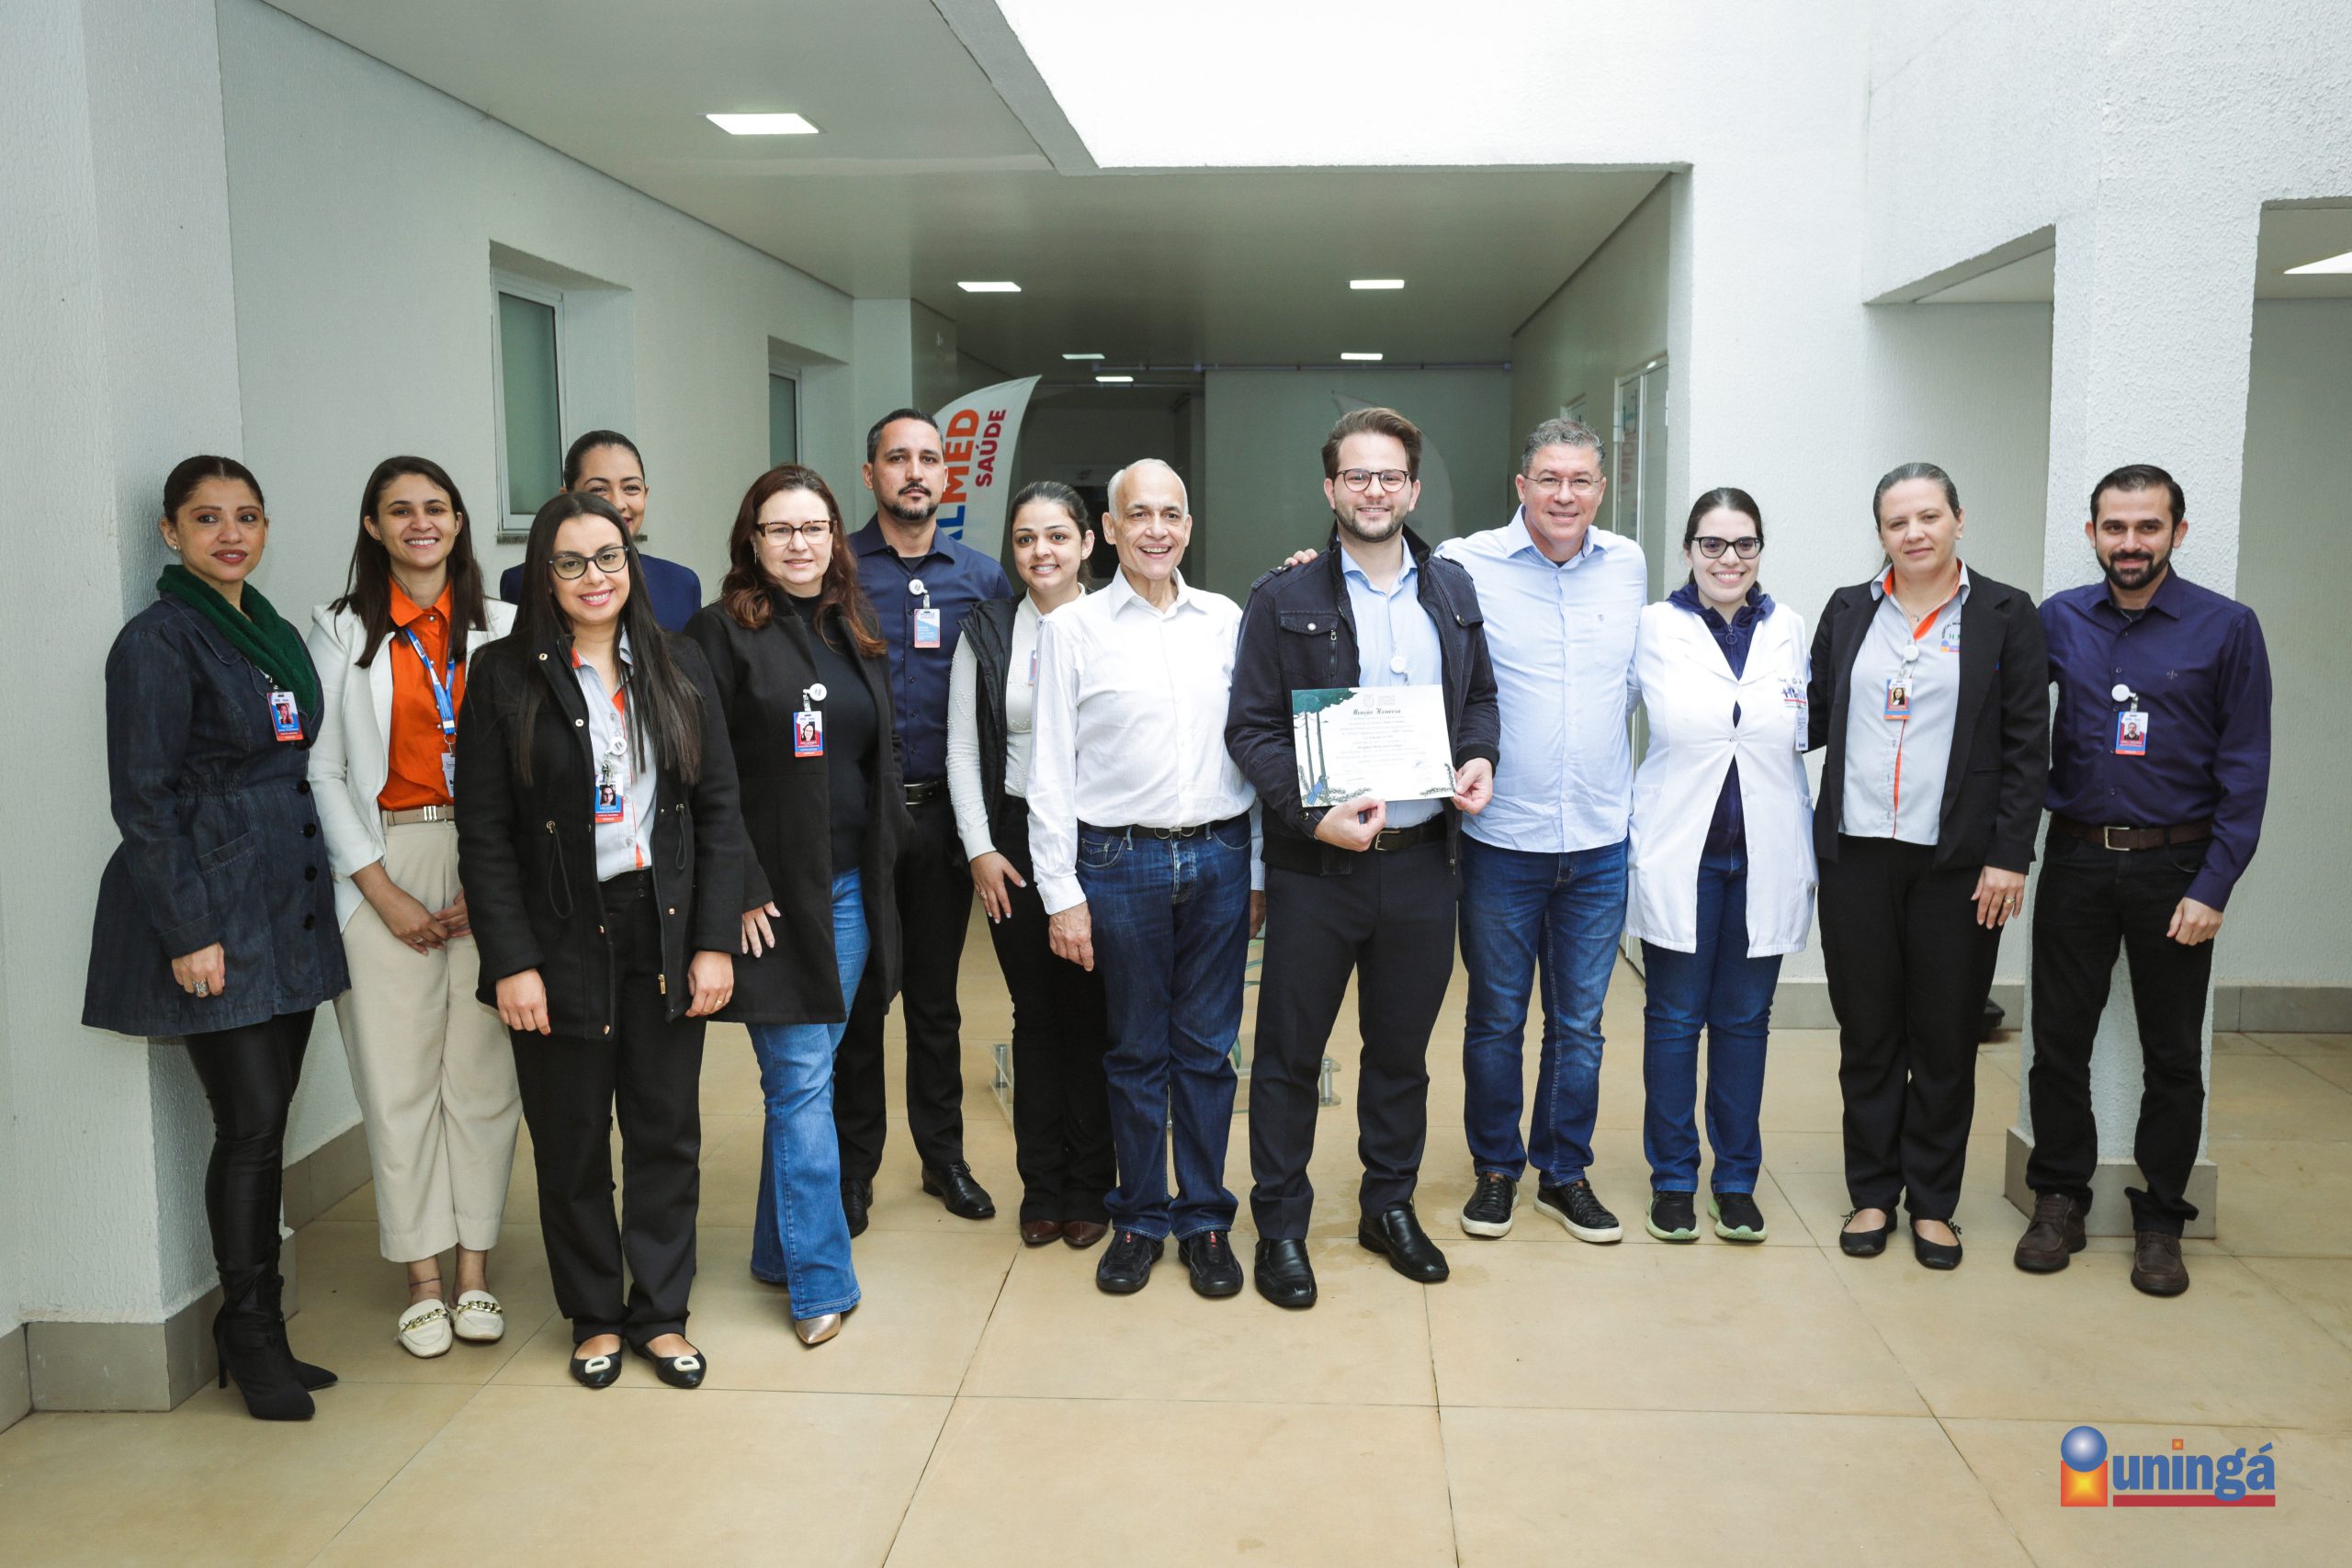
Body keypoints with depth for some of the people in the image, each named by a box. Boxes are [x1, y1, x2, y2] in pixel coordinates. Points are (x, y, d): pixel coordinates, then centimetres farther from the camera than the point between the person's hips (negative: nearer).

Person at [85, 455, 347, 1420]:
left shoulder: (274, 632, 15)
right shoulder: (158, 640, -7)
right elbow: (143, 798, -11)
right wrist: (189, 930, -15)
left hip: (288, 910, 7)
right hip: (213, 913, -7)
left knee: (267, 1124, 9)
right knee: (250, 1126, -5)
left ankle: (257, 1334, 19)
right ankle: (250, 1336, 10)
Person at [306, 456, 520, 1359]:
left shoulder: (501, 629, 8)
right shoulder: (341, 632, 6)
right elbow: (324, 771, 2)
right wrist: (381, 890, -6)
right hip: (384, 866, -1)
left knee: (482, 1069, 3)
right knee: (398, 1074, 1)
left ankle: (475, 1269, 14)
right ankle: (423, 1277, 13)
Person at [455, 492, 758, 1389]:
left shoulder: (677, 669, 5)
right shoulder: (505, 676, -3)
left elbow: (719, 810, 4)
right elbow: (485, 834, -5)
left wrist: (715, 941, -2)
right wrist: (512, 962, -11)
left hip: (666, 935, 2)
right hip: (561, 940, -2)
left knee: (667, 1132, 9)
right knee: (571, 1140, 9)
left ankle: (660, 1313, 24)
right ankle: (594, 1317, 27)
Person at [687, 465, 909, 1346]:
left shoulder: (854, 634, 13)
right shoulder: (721, 634, -6)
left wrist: (884, 860, 14)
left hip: (852, 887, 6)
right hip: (774, 894, -5)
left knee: (805, 1073, 13)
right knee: (802, 1080, -3)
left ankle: (781, 1248, 27)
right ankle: (819, 1280, 6)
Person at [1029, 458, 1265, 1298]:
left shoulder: (1226, 620, 7)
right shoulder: (1071, 629, 1)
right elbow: (1049, 769, -1)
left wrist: (1261, 871, 6)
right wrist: (1061, 893, -5)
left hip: (1220, 857, 2)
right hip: (1120, 861, -2)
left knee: (1207, 1048, 9)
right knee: (1136, 1052, 9)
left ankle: (1205, 1220, 22)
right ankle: (1140, 1218, 23)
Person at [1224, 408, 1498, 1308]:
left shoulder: (1453, 592, 9)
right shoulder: (1284, 599, -3)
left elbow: (1479, 695, 19)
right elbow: (1249, 727, -7)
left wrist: (1479, 755, -3)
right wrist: (1313, 817, -19)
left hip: (1424, 860, 4)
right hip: (1316, 863, -3)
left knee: (1402, 1048, 16)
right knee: (1289, 1053, 6)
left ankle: (1391, 1206, 34)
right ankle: (1280, 1225, 20)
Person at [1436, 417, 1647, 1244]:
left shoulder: (1628, 565, 5)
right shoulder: (1466, 564, -8)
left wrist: (1600, 745, 14)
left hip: (1600, 839, 3)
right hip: (1502, 836, -3)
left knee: (1579, 1022, 13)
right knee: (1495, 1019, 10)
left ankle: (1565, 1172, 29)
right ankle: (1496, 1168, 28)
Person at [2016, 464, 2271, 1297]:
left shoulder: (2226, 628, -4)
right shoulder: (2058, 620, 2)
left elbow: (2245, 769, -5)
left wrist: (2213, 887, -10)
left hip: (2174, 867, -2)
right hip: (2076, 860, 2)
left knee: (2173, 1053, 8)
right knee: (2059, 1039, 7)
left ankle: (2159, 1219, 21)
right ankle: (2059, 1201, 22)